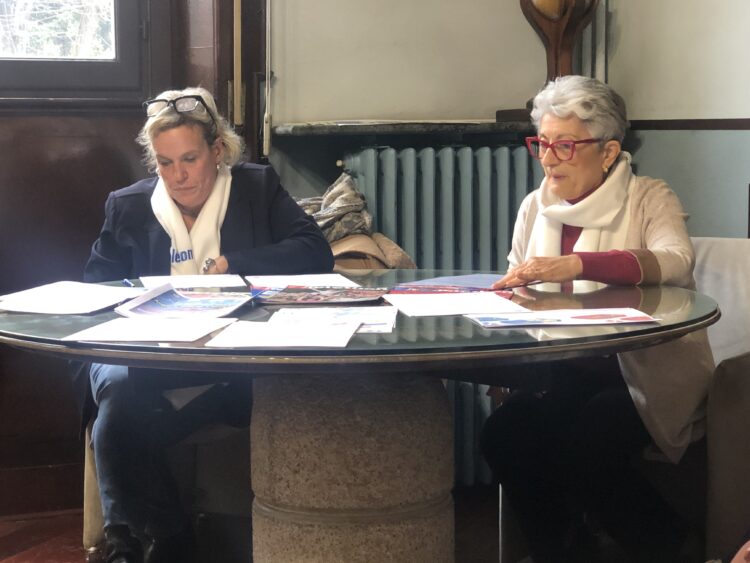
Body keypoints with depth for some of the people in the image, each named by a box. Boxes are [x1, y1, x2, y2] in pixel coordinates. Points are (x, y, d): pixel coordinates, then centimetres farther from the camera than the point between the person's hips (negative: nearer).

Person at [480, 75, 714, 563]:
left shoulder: (649, 199, -3)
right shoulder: (536, 207, 12)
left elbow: (675, 261, -25)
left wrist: (574, 265, -38)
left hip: (647, 373, -5)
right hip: (566, 372, 5)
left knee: (582, 444, -29)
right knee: (504, 432, -21)